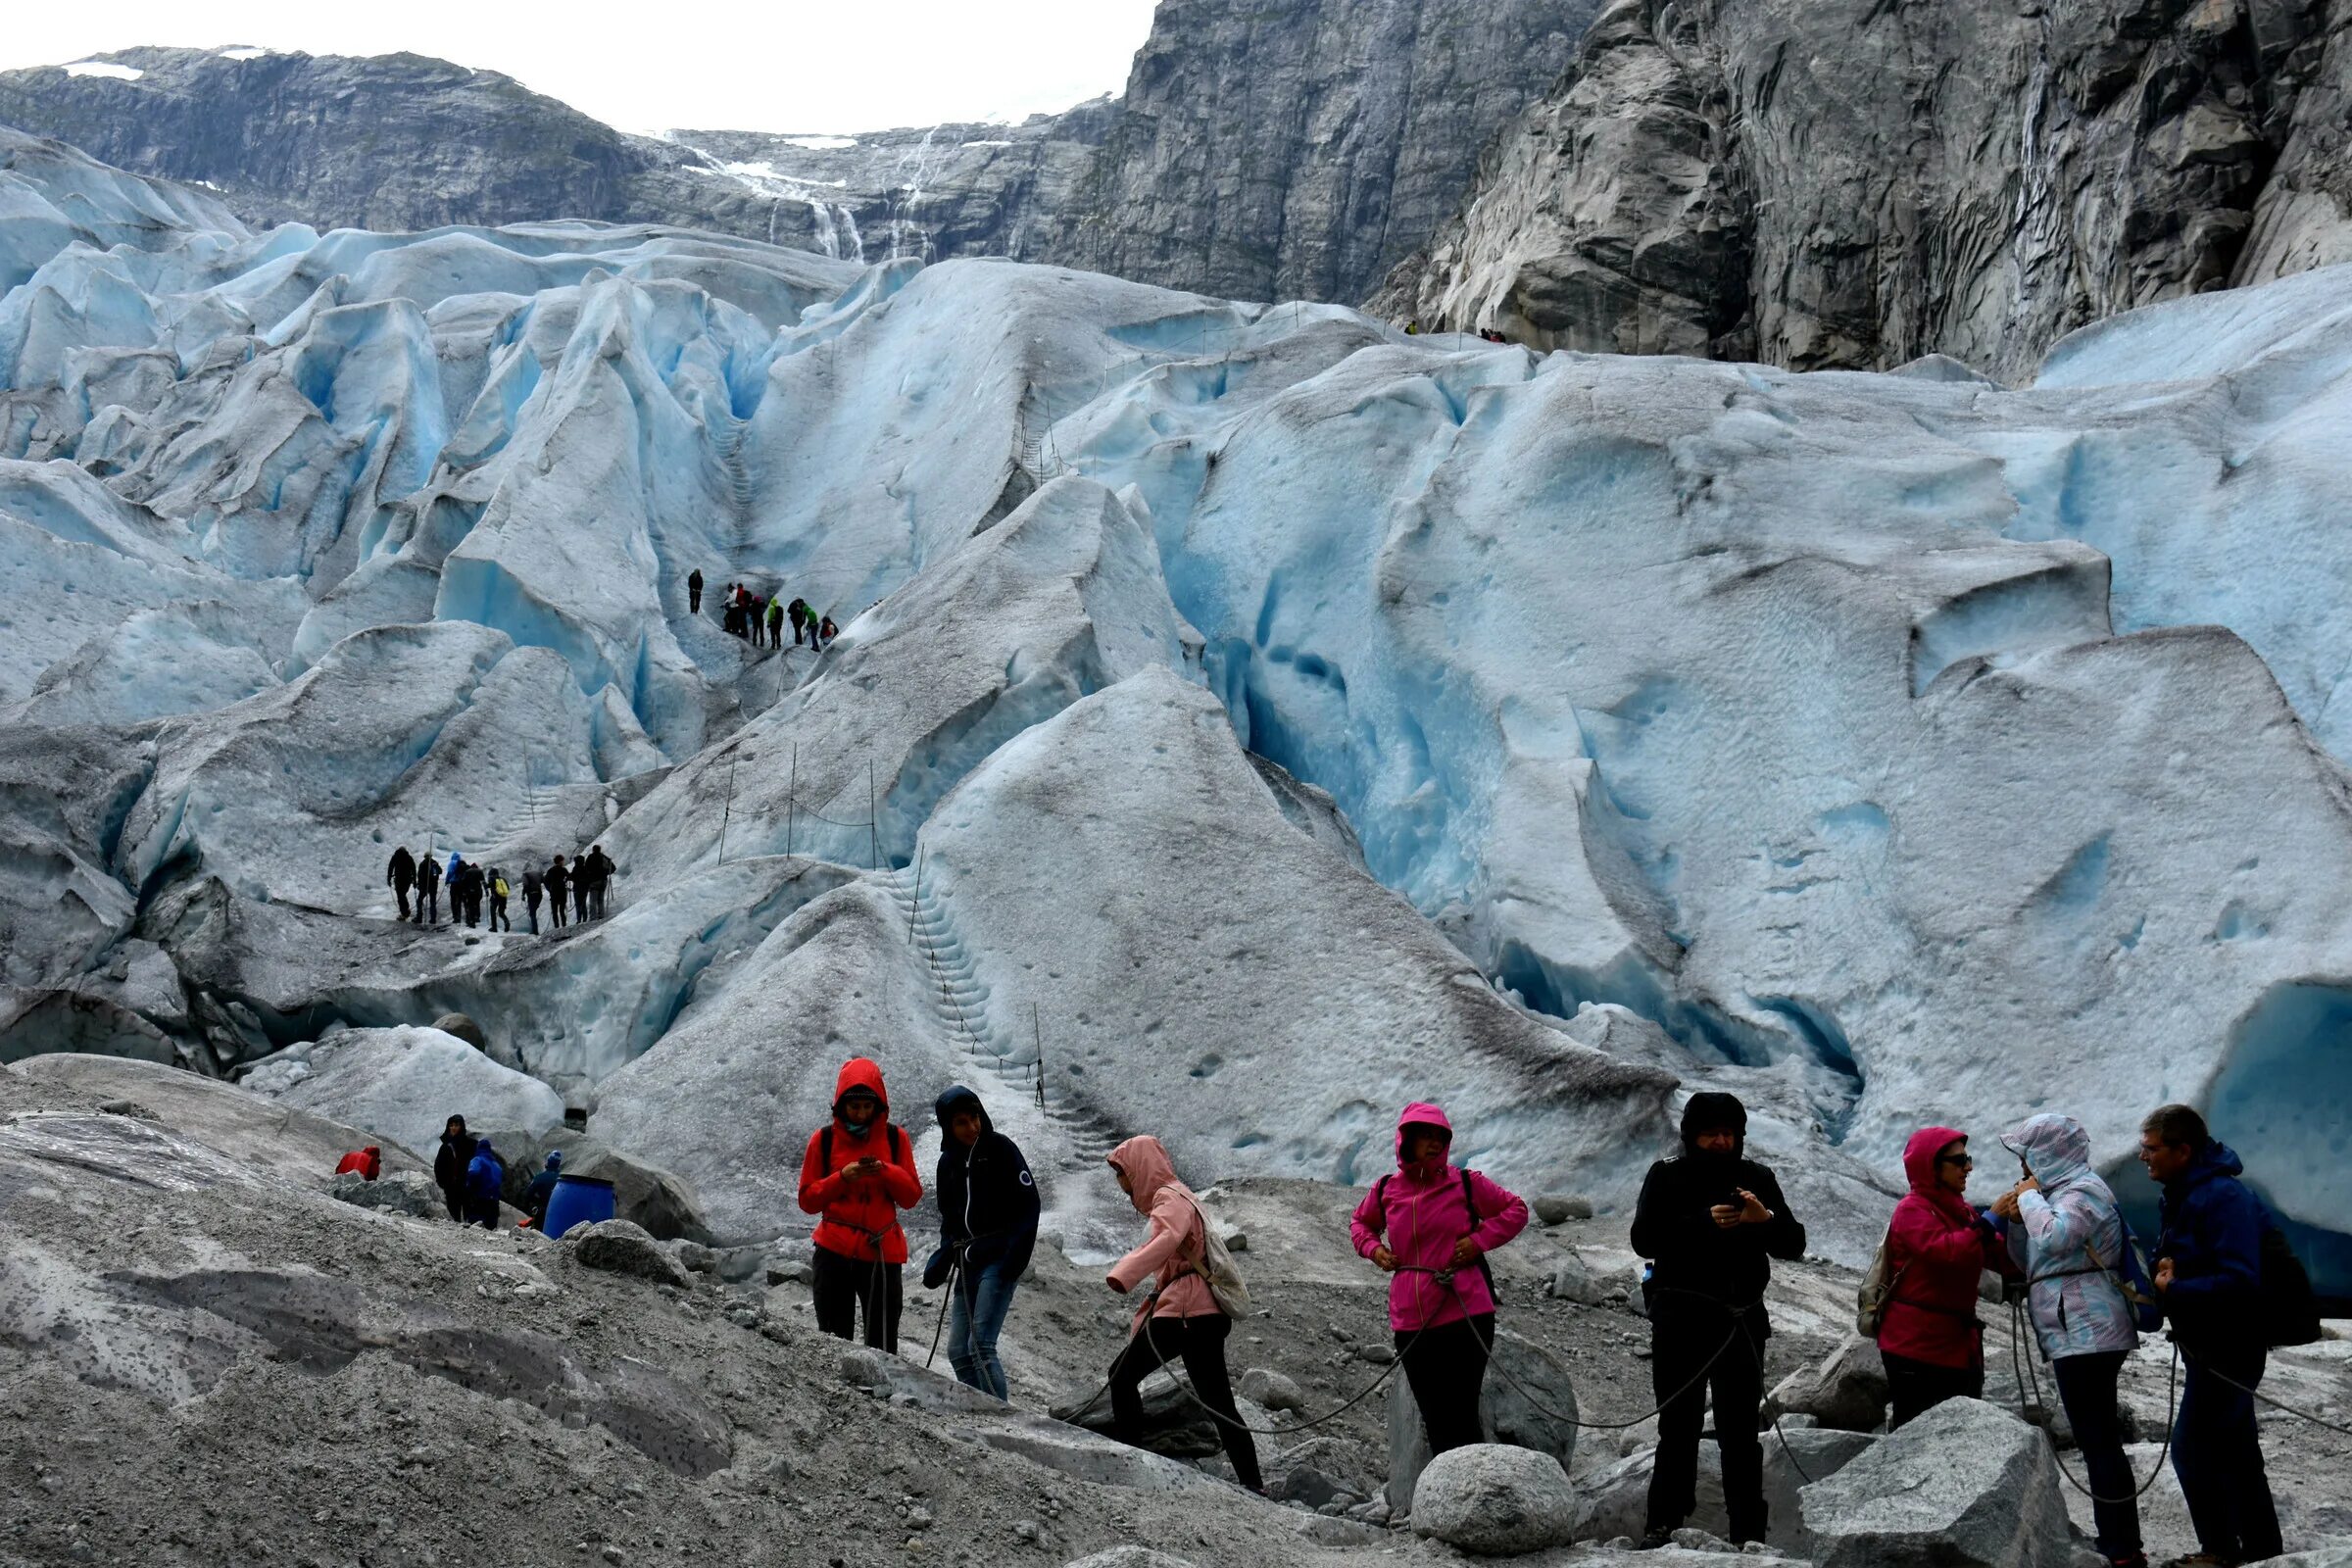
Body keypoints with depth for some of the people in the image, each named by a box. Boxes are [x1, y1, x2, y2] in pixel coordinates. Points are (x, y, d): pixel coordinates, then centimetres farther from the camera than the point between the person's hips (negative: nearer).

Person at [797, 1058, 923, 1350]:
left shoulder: (895, 1138, 6)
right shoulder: (824, 1139, 3)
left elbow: (912, 1197, 5)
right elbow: (807, 1200, 3)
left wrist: (886, 1171, -14)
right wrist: (842, 1177, -13)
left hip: (883, 1252, 1)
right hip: (834, 1252, 0)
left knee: (883, 1347, 0)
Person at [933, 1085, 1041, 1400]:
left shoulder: (1000, 1148, -3)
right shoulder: (948, 1161, 14)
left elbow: (1029, 1203, -8)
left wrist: (1016, 1256, -17)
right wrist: (943, 1255, 6)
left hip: (999, 1261, -7)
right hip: (967, 1266, 7)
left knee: (980, 1346, -17)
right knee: (958, 1352, 3)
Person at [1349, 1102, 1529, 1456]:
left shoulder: (1466, 1184, -1)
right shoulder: (1385, 1191, 7)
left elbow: (1516, 1210, 10)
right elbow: (1360, 1223, 27)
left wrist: (1480, 1239, -4)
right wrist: (1373, 1248, 6)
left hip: (1465, 1317, -3)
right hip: (1411, 1323, 3)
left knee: (1461, 1418, -7)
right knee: (1434, 1421, 8)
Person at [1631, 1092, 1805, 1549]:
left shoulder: (1757, 1178, 8)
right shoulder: (1667, 1176, 2)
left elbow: (1794, 1245, 5)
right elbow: (1644, 1238, -10)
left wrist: (1765, 1219, -16)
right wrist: (1704, 1222, -22)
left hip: (1741, 1318, 2)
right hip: (1680, 1319, -1)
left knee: (1741, 1433, 3)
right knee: (1678, 1429, 2)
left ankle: (1749, 1533, 6)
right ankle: (1663, 1527, 8)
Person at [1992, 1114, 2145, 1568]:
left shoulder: (2083, 1190, -9)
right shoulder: (2060, 1192, 22)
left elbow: (2054, 1237, -29)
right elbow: (2029, 1261, 23)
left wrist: (2029, 1197, -12)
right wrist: (2014, 1219, 7)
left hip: (2086, 1335, -11)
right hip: (2079, 1337, 11)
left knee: (2098, 1442, -11)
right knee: (2099, 1442, 14)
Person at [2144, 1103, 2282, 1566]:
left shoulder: (2224, 1198, -23)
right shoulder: (2180, 1196, 9)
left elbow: (2241, 1281, -30)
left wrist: (2174, 1291, -23)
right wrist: (2164, 1273, -1)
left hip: (2228, 1347, -10)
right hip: (2211, 1344, 10)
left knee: (2192, 1448, -8)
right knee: (2235, 1450, 17)